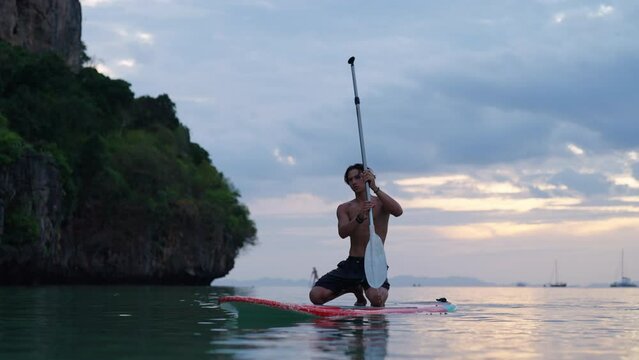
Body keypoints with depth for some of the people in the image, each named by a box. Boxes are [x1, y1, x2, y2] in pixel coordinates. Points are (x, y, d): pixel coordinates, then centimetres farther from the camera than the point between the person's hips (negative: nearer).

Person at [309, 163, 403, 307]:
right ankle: (355, 289, 15)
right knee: (315, 295, -13)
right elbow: (342, 233, -9)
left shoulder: (381, 203, 5)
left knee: (376, 298, -33)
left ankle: (383, 289, 8)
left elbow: (398, 211, -19)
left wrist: (375, 188, -24)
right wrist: (360, 217, -28)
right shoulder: (344, 208, 11)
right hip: (351, 264, 3)